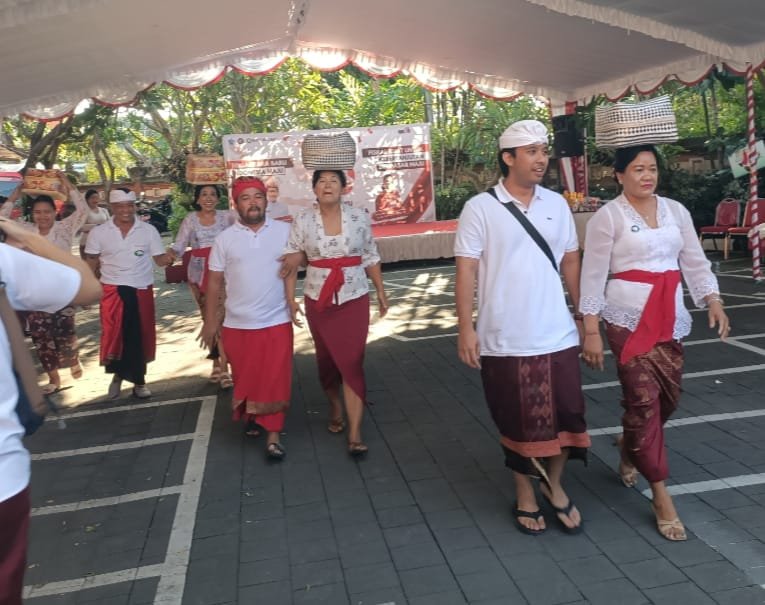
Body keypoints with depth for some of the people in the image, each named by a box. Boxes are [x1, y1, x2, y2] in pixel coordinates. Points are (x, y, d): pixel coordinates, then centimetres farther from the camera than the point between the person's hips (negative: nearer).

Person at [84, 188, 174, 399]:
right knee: (113, 335, 2)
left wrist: (168, 258, -24)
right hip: (112, 290, 0)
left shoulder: (149, 230, -1)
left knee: (140, 335, 8)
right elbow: (91, 263, 6)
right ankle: (118, 375, 25)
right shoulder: (98, 232, 0)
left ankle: (138, 379, 23)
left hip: (142, 290, 1)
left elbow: (159, 259, -1)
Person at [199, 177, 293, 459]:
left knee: (275, 380, -1)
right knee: (245, 377, 16)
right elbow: (215, 280, 4)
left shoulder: (285, 231, 0)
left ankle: (273, 435, 10)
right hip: (237, 324, 1)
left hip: (277, 321, -1)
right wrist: (210, 319, 3)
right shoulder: (225, 238, 1)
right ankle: (251, 414, 42)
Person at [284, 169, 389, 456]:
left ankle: (355, 433, -1)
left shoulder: (359, 217, -3)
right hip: (318, 299, 1)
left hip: (355, 298, -1)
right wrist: (290, 299, -9)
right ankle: (335, 409, 41)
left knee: (352, 363, -5)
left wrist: (381, 293, 8)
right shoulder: (302, 220, -3)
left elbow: (371, 258, 5)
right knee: (326, 359, 15)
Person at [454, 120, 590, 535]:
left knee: (566, 415, 10)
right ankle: (525, 495, 31)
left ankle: (554, 485, 34)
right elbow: (466, 270, -8)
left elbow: (571, 262, 12)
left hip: (558, 336, 4)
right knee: (518, 422, 10)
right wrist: (466, 329, -13)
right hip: (505, 340, -3)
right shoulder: (480, 208, -6)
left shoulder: (556, 205, 6)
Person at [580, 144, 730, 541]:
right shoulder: (608, 216, -5)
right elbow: (593, 275, -7)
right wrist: (591, 330, -10)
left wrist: (713, 301, -1)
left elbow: (694, 261, 12)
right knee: (644, 398, -5)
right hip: (628, 317, -5)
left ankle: (628, 447, 40)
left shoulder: (675, 211, 10)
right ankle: (660, 493, 5)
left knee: (668, 395, 11)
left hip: (669, 316, 6)